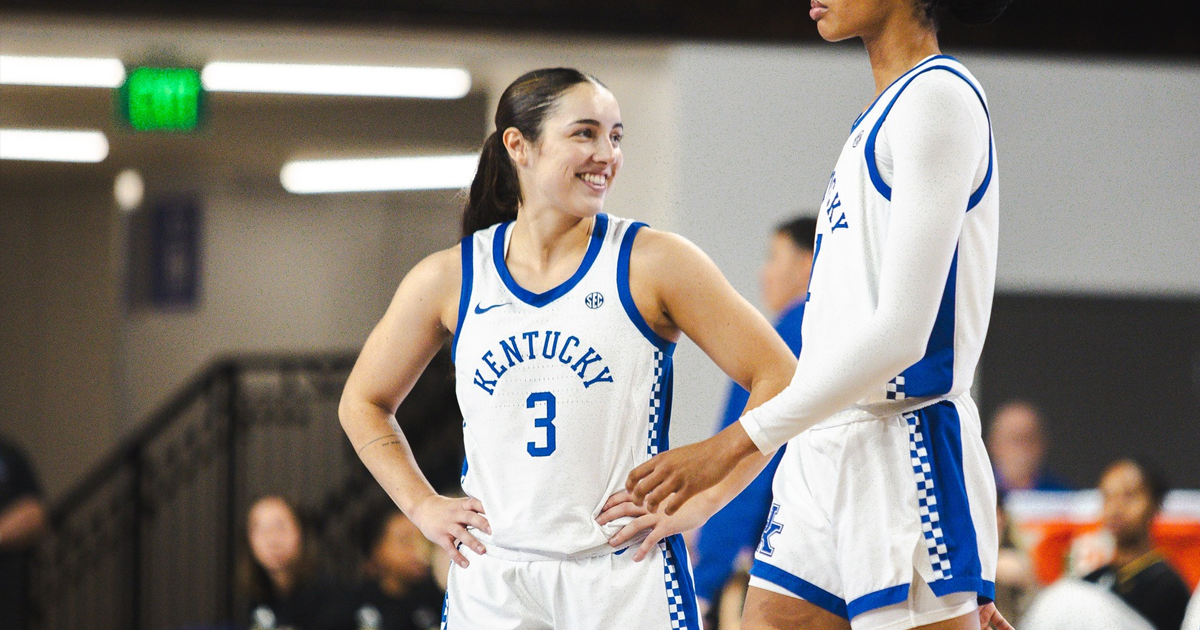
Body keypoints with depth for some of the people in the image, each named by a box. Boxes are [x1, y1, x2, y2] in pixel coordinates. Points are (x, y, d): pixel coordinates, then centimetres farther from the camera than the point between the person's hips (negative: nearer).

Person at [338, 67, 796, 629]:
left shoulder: (653, 262, -2)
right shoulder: (447, 280, 5)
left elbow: (778, 378, -3)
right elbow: (364, 402, 21)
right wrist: (423, 506, 9)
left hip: (626, 575, -2)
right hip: (491, 584, 2)